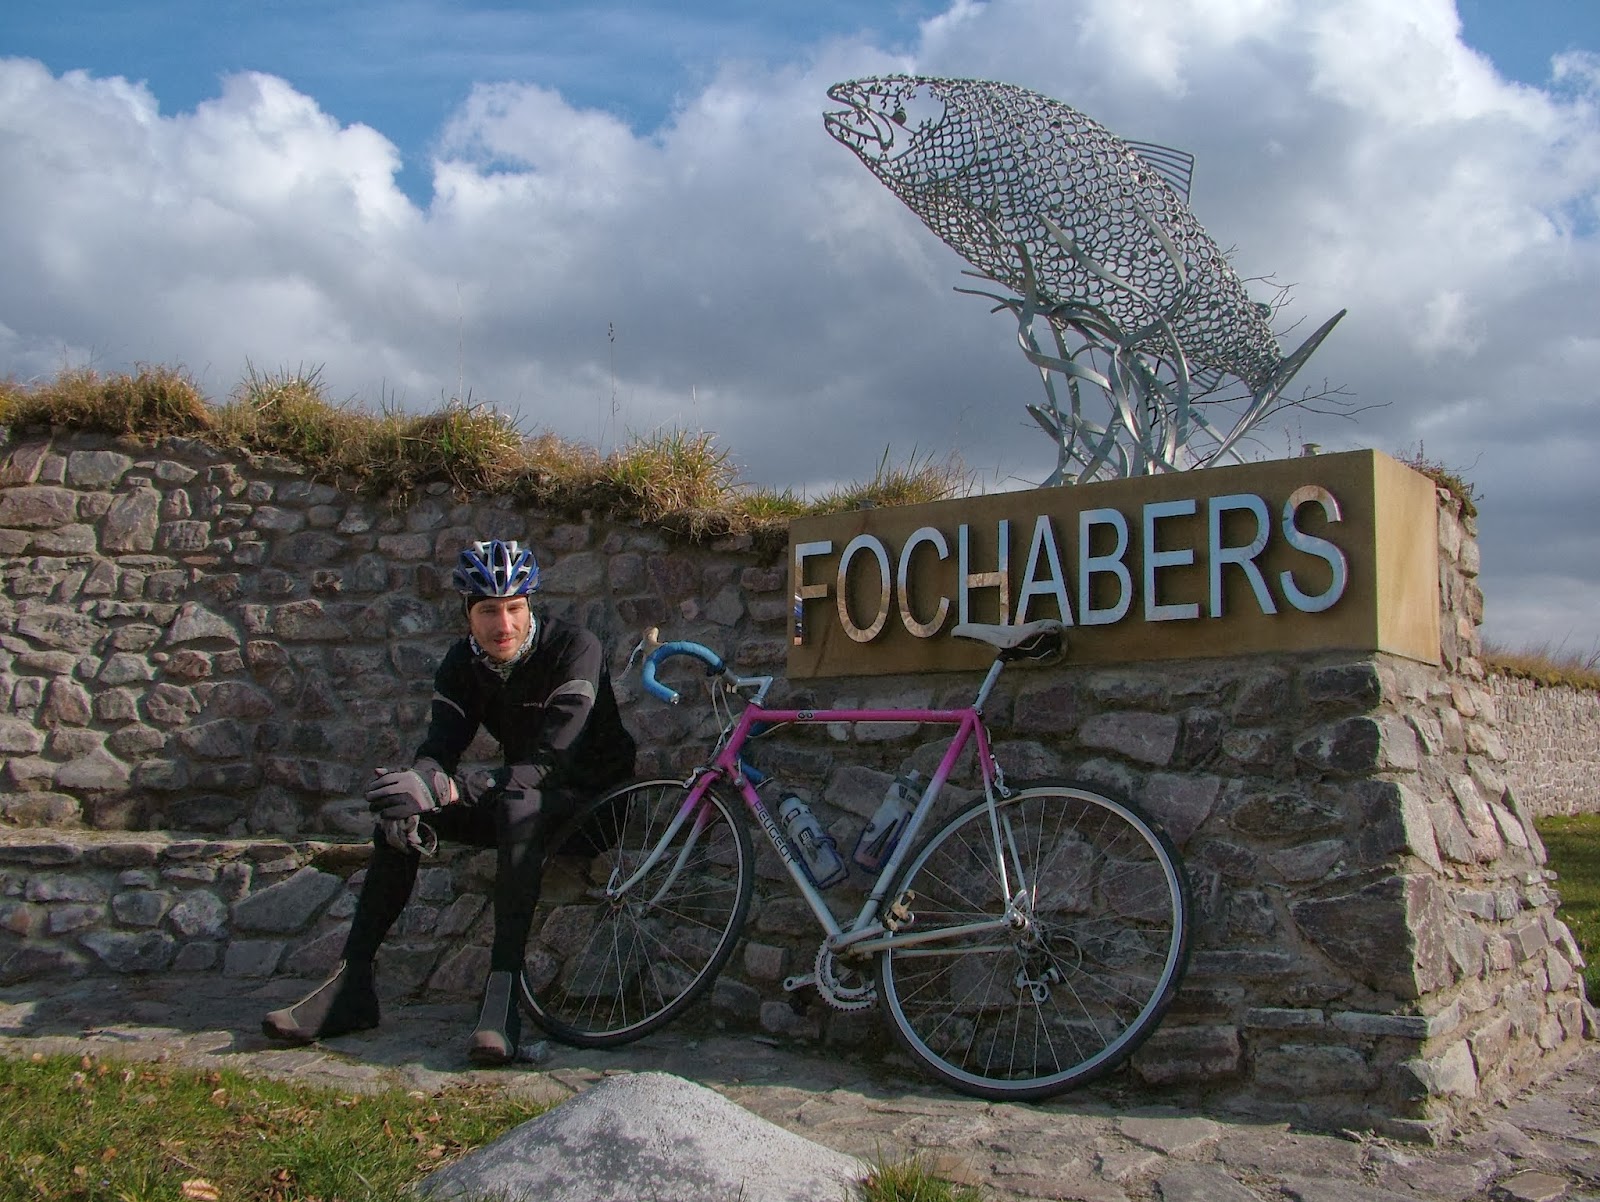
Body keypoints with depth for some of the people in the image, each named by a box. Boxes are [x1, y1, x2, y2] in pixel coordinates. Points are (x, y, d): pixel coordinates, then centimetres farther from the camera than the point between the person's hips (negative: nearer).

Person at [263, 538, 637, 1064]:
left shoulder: (574, 648, -23)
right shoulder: (464, 661, -3)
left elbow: (549, 762, -32)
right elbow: (439, 748, -10)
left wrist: (446, 789, -45)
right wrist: (416, 787, -35)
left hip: (591, 798, -6)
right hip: (514, 799, 7)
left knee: (518, 807, -38)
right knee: (398, 817, -11)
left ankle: (502, 992, -42)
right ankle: (351, 986, -9)